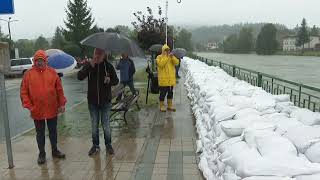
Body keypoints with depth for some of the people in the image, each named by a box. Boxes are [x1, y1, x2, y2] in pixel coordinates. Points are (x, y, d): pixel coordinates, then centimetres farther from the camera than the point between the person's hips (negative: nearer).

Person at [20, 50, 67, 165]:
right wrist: (29, 106, -8)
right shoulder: (28, 74, -3)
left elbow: (59, 89, 1)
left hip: (52, 109, 1)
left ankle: (55, 150, 32)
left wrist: (62, 104, -1)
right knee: (40, 133, 12)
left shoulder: (52, 72, 0)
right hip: (37, 111, -1)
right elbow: (23, 92, -2)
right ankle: (42, 153, 27)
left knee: (53, 131, 15)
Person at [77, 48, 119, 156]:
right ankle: (95, 145, 28)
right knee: (94, 125, 12)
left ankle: (108, 145, 25)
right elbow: (80, 77, -15)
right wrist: (90, 66, -26)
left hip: (105, 101, -1)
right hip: (92, 101, 1)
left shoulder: (108, 66, -5)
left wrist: (110, 80, -23)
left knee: (106, 125, 6)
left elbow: (116, 81, 0)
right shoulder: (89, 65, -3)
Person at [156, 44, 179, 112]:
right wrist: (166, 57, -19)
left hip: (171, 79, 5)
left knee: (170, 93, 12)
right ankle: (162, 106, 9)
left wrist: (172, 57, -16)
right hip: (163, 79, -5)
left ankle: (170, 105, 22)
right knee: (163, 93, -1)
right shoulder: (159, 57, -2)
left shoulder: (171, 57, 13)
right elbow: (160, 64, -19)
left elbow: (176, 63, -1)